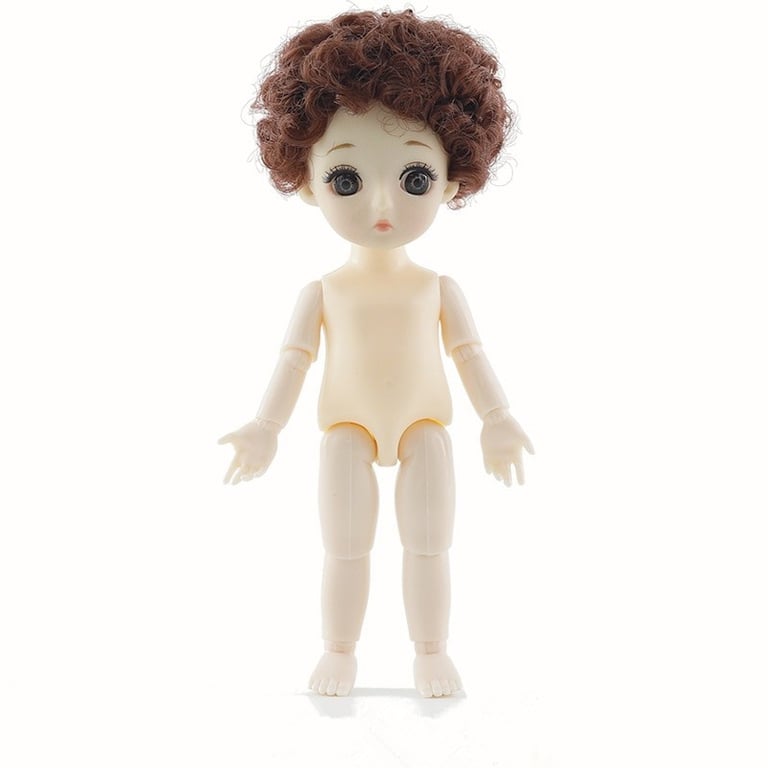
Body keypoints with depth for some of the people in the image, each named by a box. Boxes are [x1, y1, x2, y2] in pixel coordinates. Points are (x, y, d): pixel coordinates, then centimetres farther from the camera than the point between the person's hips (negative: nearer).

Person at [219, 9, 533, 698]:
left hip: (425, 425, 1)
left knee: (429, 547, 5)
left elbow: (469, 354, -2)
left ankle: (432, 653, 23)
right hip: (347, 429, 0)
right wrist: (265, 428, -9)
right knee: (345, 551, 4)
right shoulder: (322, 294, -5)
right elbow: (294, 359, -3)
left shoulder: (440, 290, -4)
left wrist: (497, 419, -9)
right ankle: (339, 652, 23)